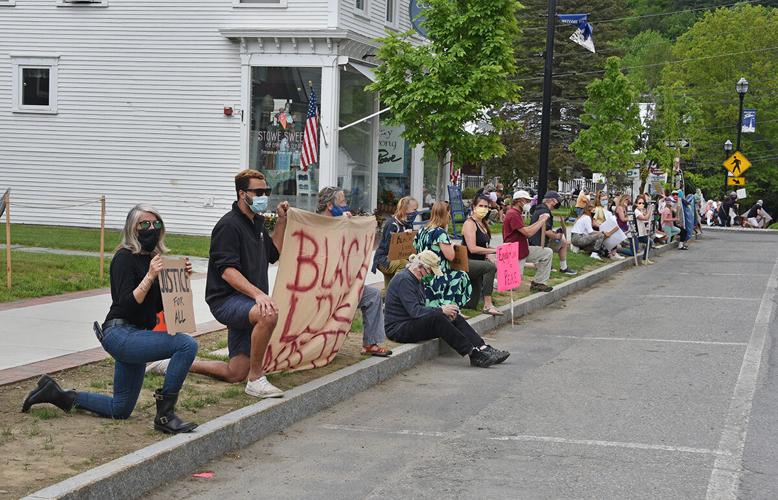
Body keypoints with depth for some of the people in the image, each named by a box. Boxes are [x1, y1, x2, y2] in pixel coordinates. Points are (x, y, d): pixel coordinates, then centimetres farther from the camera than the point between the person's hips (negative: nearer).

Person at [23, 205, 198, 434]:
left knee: (120, 410, 17)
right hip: (120, 334, -9)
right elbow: (126, 305, -20)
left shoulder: (151, 259, 12)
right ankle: (164, 414, -20)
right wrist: (149, 277, -28)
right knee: (187, 344, -27)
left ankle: (57, 394, 26)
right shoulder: (125, 258, -12)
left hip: (135, 337, 9)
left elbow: (159, 305, 15)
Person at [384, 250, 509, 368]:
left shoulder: (416, 279, 15)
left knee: (455, 317, -3)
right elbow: (414, 311, -26)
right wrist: (441, 310, -19)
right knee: (436, 318, -31)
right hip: (398, 329, -10)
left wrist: (442, 310, -1)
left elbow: (422, 307, 17)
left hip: (412, 323, 10)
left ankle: (483, 349, -13)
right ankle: (473, 354, -31)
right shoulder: (404, 280, -17)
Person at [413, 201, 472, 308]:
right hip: (436, 277, -8)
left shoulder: (421, 231, 9)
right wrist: (451, 245, 4)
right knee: (462, 277, 10)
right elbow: (450, 256, -17)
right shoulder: (440, 232, -16)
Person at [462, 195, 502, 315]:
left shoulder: (484, 224, 15)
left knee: (471, 305, 5)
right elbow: (472, 248, -21)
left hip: (478, 263, 9)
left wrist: (488, 255, 1)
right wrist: (494, 250, -22)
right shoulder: (469, 223, -12)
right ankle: (488, 305, -34)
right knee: (491, 267, -36)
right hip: (467, 263, -9)